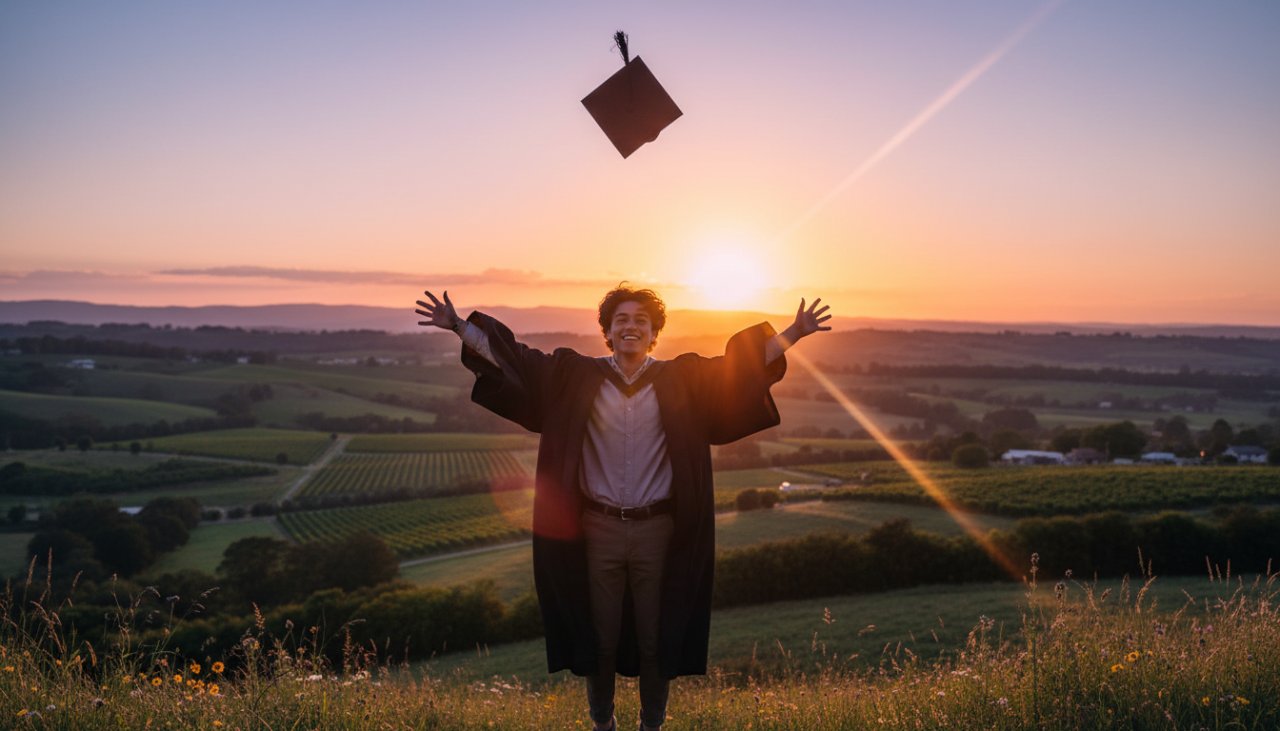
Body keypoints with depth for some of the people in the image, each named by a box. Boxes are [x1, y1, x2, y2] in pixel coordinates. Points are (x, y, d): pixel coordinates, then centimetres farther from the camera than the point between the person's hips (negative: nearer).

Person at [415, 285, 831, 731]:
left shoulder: (682, 379, 1)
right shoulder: (577, 377, 1)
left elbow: (740, 366, 0)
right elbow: (514, 359, 0)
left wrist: (792, 335, -9)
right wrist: (459, 326, -5)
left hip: (658, 531, 0)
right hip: (599, 529, 0)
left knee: (656, 640, 11)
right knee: (600, 639, 11)